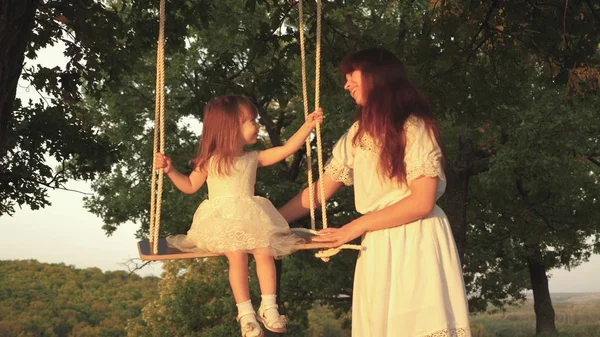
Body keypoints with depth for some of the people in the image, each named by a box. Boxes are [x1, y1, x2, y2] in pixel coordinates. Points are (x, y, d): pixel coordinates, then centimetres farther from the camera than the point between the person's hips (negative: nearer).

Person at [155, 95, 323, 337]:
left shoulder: (253, 158, 13)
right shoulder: (210, 161, 7)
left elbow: (287, 149, 9)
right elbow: (190, 186, 13)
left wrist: (308, 125, 4)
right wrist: (170, 170, 0)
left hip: (252, 218, 3)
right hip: (223, 219, -3)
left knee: (265, 253, -23)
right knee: (237, 255, -27)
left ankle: (268, 307, -14)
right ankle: (246, 312, -21)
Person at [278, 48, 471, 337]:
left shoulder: (414, 127, -7)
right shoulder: (357, 134, 13)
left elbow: (422, 202, -14)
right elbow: (320, 190, 15)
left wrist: (356, 227, -11)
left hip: (417, 244, -6)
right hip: (377, 248, 6)